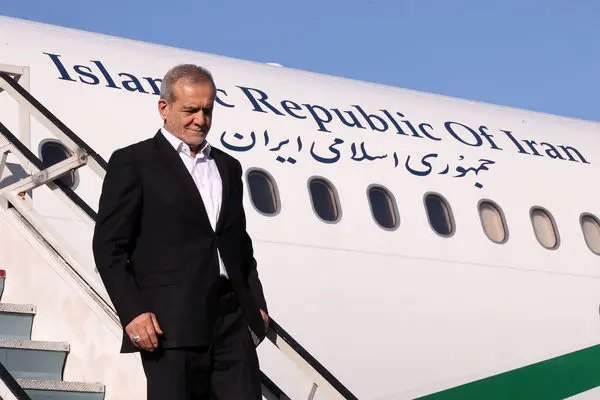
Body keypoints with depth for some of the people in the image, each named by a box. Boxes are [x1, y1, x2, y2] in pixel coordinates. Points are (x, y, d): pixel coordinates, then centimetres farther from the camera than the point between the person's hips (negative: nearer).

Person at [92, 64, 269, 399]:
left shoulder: (228, 166, 21)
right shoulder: (133, 162, 3)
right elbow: (109, 246, -4)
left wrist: (257, 304, 13)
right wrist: (133, 312, -13)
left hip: (233, 317, 5)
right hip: (170, 322, -5)